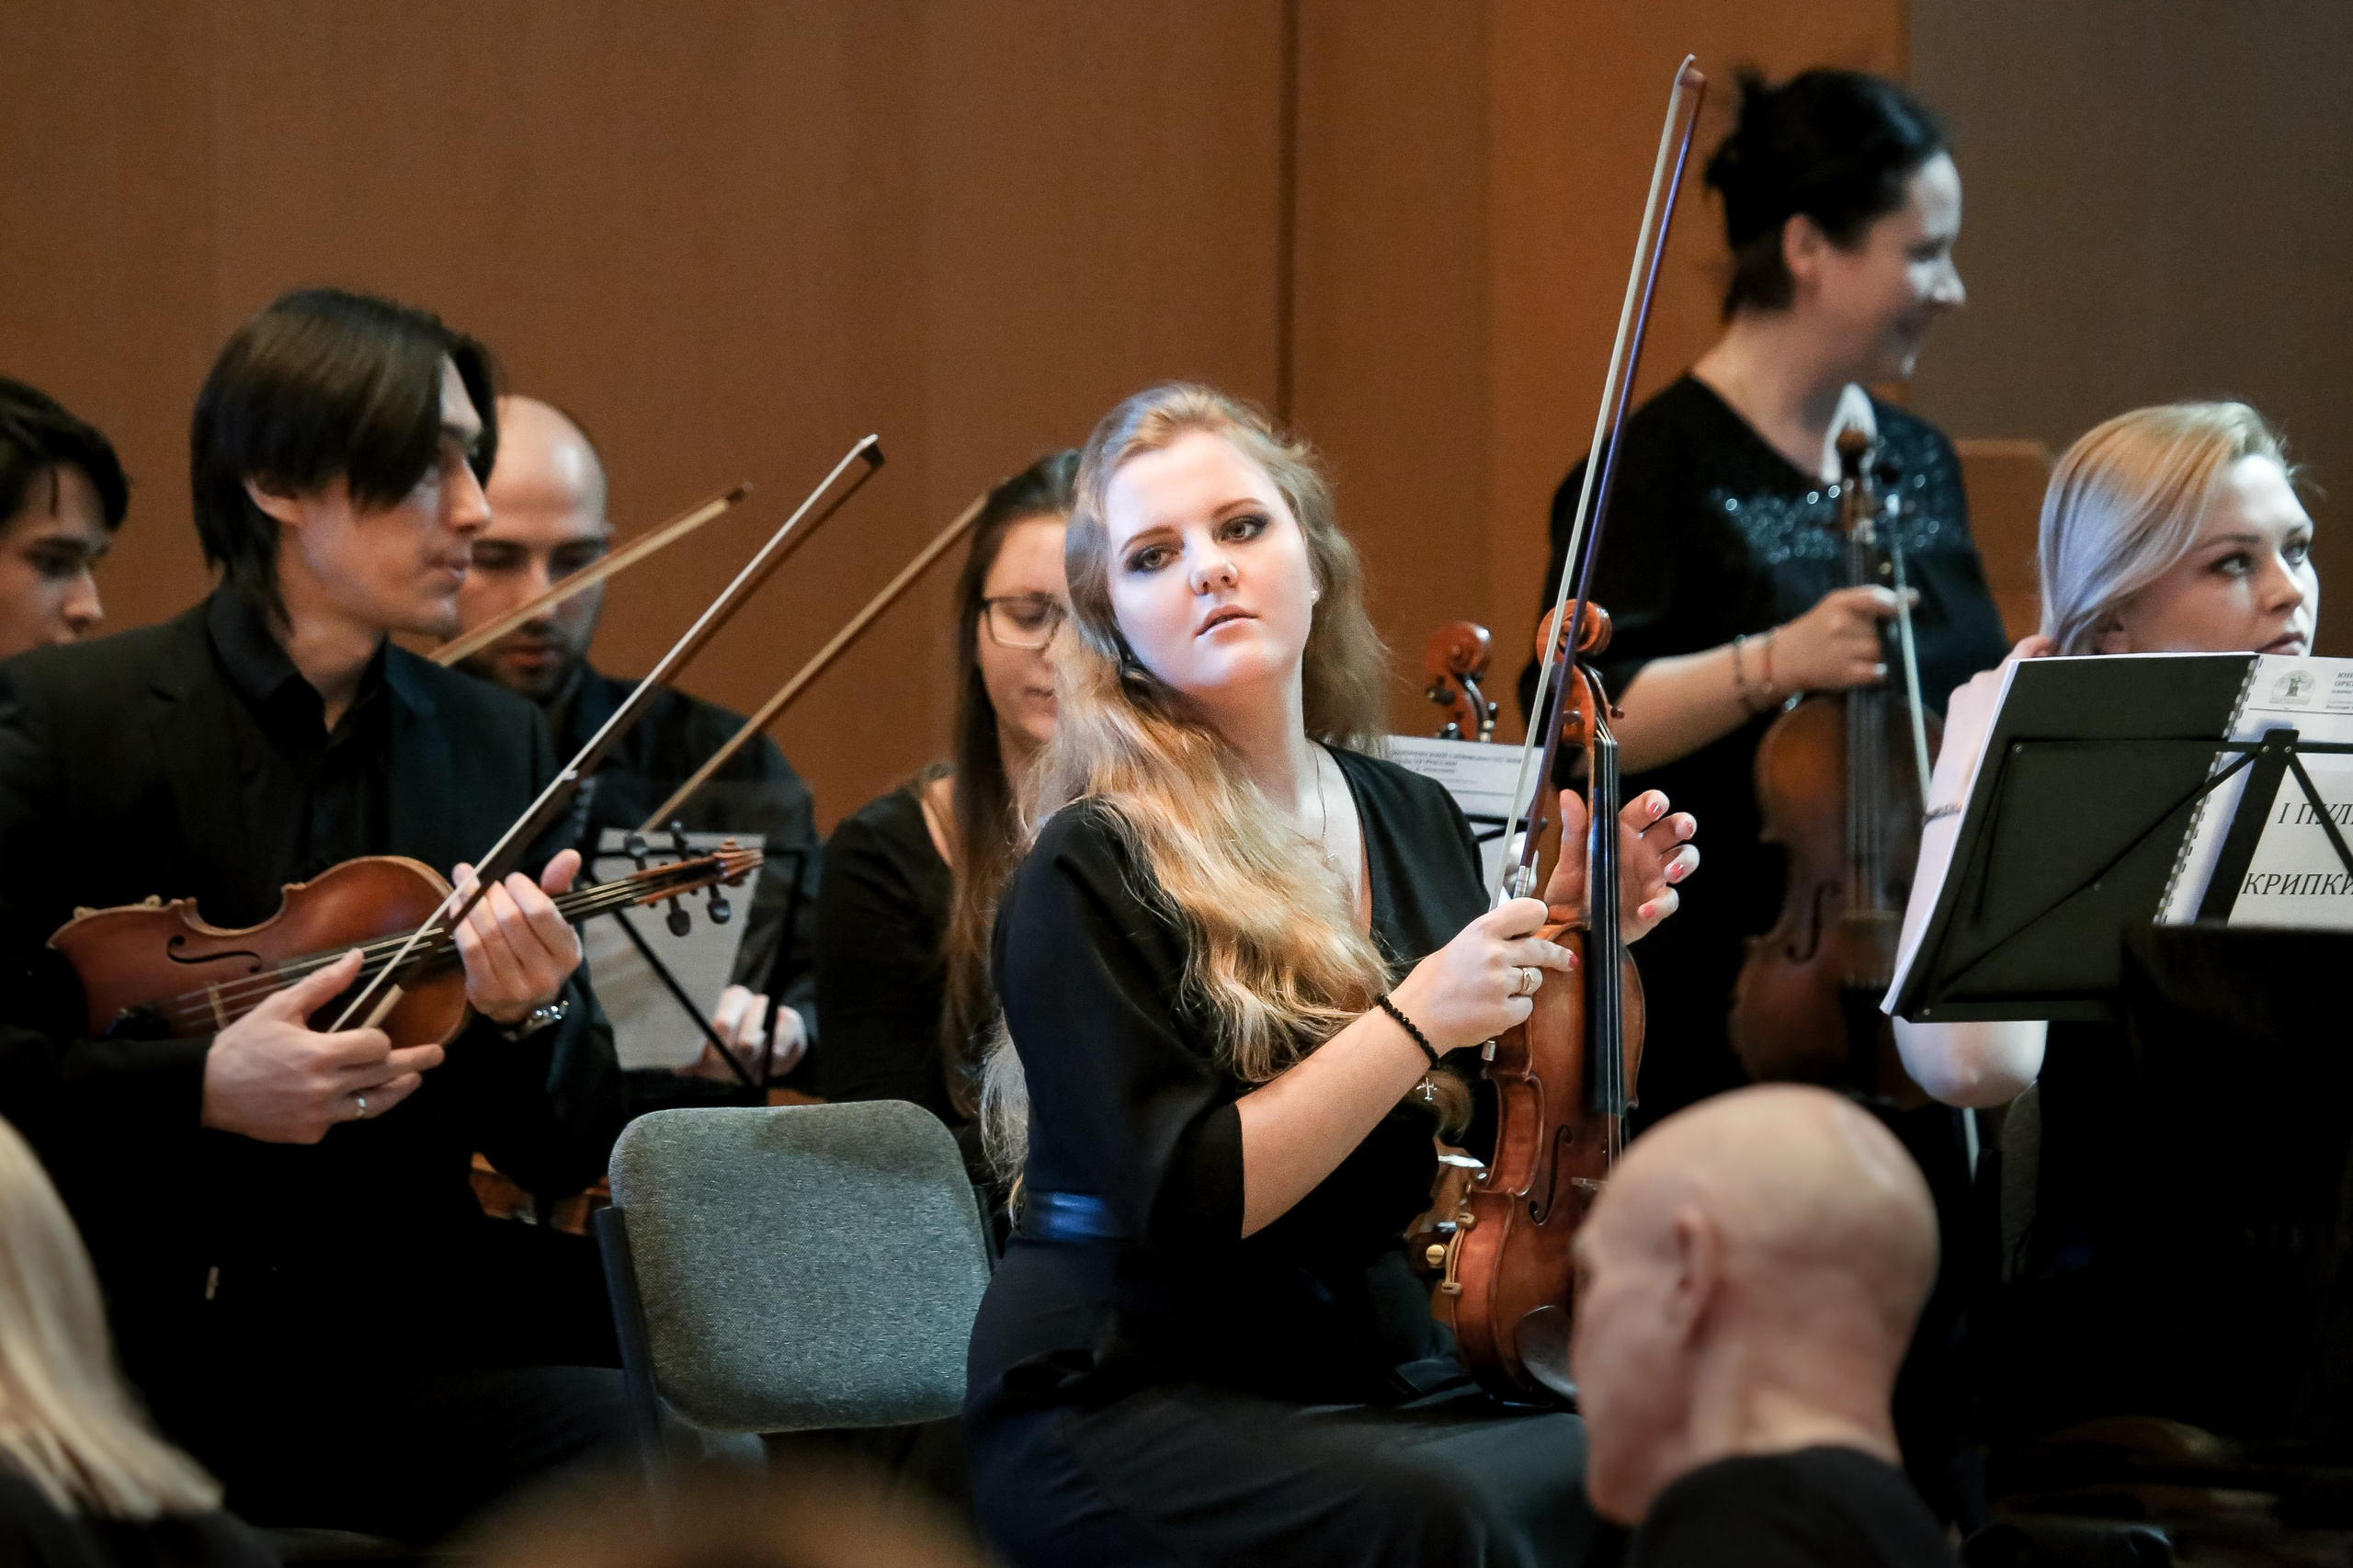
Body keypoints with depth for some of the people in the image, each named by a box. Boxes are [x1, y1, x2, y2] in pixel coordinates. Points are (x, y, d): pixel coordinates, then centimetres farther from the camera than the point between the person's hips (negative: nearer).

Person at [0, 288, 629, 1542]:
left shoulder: (497, 750, 10)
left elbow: (569, 1156, 11)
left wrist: (532, 1020, -10)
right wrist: (197, 1089, -19)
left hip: (404, 1366, 3)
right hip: (134, 1376, -3)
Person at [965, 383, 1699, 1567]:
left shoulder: (1416, 826, 10)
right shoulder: (1090, 877, -9)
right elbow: (1179, 1201, -18)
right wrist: (1417, 1018, -19)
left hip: (1382, 1374, 6)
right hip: (1124, 1403, -6)